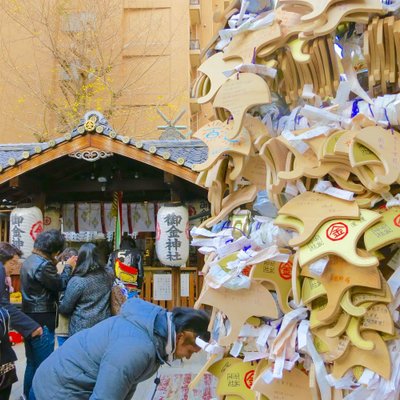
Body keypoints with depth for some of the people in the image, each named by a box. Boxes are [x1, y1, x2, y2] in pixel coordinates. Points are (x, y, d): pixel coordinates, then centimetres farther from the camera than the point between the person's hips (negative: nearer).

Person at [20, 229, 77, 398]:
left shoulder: (30, 260, 11)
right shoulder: (43, 265, -21)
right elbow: (61, 285, -12)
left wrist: (54, 264, 8)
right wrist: (68, 267, 1)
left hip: (30, 319, 10)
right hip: (42, 321, -10)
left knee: (32, 363, 20)